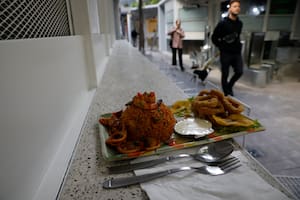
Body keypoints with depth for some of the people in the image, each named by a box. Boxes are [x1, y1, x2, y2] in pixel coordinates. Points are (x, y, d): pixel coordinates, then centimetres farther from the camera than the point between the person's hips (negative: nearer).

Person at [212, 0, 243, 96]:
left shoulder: (240, 23, 8)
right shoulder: (223, 23, -9)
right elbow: (214, 38, -3)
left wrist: (238, 46, 11)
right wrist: (222, 47, -2)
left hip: (237, 52, 5)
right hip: (226, 53, -5)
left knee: (239, 72, 1)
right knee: (225, 74, 2)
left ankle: (229, 86, 27)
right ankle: (227, 94, 16)